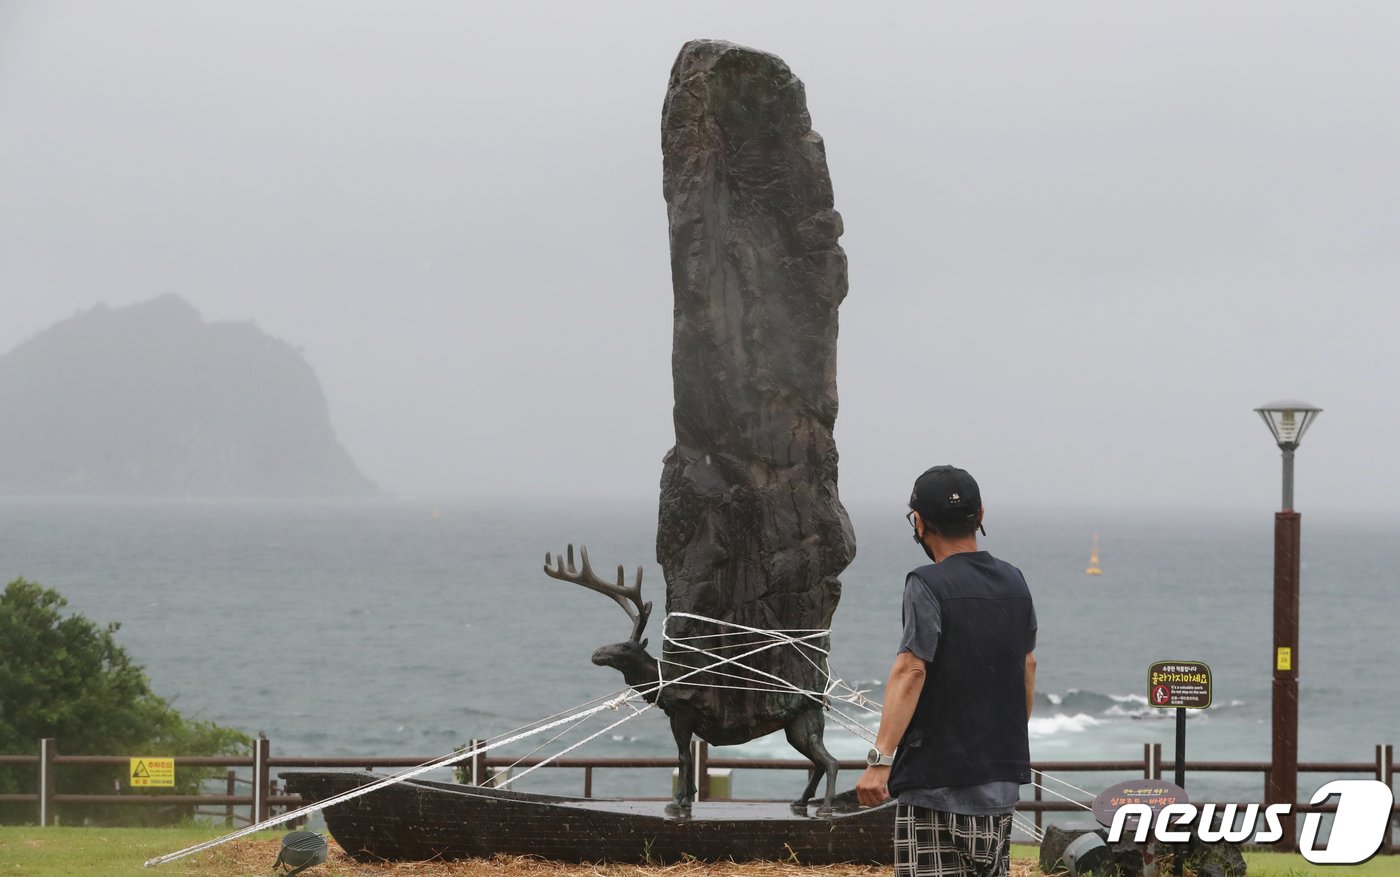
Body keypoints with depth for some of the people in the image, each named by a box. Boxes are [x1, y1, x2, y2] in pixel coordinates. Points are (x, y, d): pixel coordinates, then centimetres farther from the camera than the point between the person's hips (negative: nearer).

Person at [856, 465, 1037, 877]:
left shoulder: (928, 585, -12)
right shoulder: (1014, 582, 11)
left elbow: (910, 672, -21)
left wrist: (880, 758, -25)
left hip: (937, 776, -7)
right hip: (1002, 774, 7)